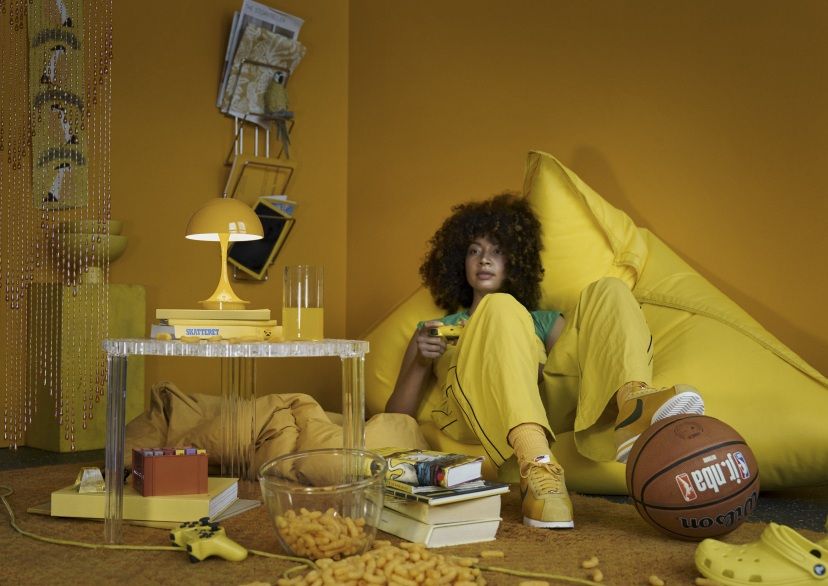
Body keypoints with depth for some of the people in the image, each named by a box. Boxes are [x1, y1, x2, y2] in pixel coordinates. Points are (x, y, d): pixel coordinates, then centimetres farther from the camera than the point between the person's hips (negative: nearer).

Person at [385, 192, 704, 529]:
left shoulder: (545, 322, 36)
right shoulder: (433, 329, 31)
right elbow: (395, 415, 18)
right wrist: (421, 362, 0)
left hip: (550, 405, 3)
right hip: (476, 410, -2)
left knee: (608, 292, -7)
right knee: (500, 307, -28)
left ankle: (631, 405, -40)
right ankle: (538, 468, -50)